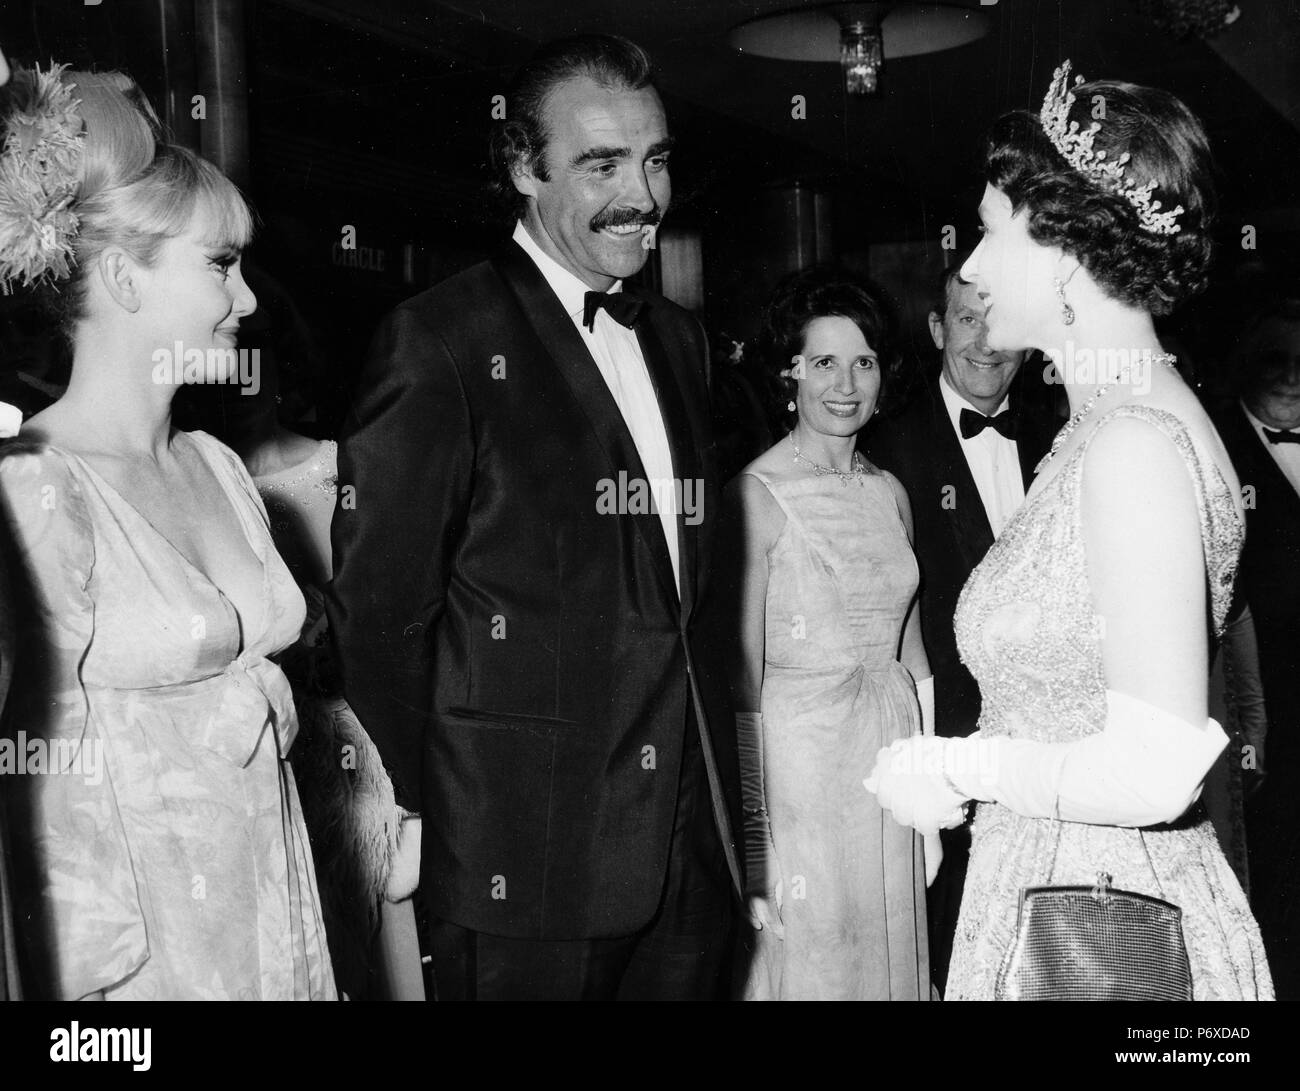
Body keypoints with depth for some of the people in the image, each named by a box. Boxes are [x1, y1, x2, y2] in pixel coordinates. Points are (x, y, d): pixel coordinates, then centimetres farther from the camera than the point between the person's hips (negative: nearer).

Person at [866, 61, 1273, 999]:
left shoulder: (1135, 442, -21)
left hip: (1107, 934, -8)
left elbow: (1156, 771, -25)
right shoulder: (1113, 421, 7)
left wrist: (952, 763, -15)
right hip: (1050, 895, 8)